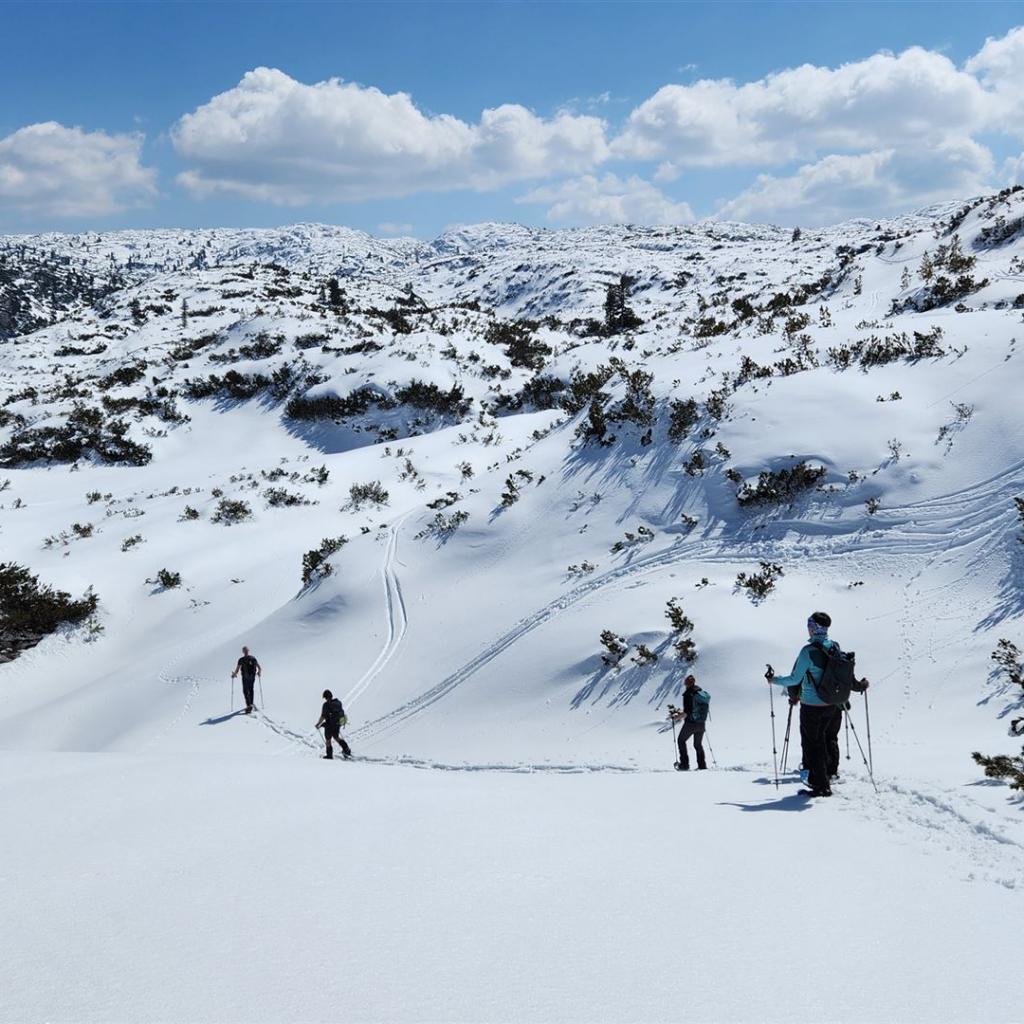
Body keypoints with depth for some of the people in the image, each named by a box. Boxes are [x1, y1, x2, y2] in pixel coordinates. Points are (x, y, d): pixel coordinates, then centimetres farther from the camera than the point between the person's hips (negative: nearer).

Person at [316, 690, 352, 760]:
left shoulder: (326, 704, -18)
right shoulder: (338, 702, 2)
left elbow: (323, 716, -20)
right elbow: (342, 713, 12)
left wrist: (318, 724, -7)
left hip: (330, 725, -6)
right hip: (338, 724, 6)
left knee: (328, 739, 12)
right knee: (336, 737, 23)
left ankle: (329, 755, 20)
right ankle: (346, 748, 5)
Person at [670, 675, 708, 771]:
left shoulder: (688, 694, -16)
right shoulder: (703, 693, 4)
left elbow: (686, 713, -20)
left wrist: (677, 718, -5)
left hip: (690, 723, -6)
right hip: (701, 724, 6)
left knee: (681, 741, 15)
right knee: (698, 744, 21)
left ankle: (684, 764, 9)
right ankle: (702, 766, 19)